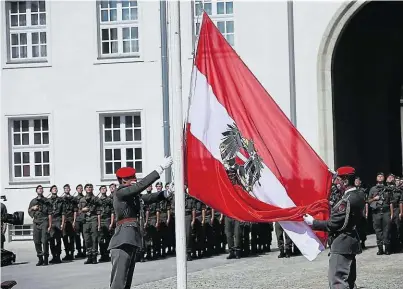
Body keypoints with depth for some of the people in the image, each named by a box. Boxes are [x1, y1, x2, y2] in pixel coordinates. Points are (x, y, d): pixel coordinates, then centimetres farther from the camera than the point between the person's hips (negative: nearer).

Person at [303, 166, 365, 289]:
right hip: (351, 242, 10)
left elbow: (333, 224, -18)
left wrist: (313, 222, -8)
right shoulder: (358, 197, 9)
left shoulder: (347, 200, -20)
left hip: (341, 245, -10)